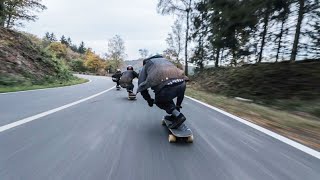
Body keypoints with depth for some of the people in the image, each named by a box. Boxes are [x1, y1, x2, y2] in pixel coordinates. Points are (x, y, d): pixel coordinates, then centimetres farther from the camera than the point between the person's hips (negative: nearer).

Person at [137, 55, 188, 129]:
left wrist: (149, 100, 36)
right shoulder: (165, 60, 40)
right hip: (181, 84, 6)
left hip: (167, 86, -5)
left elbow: (141, 85, 21)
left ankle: (178, 115, 9)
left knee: (159, 101, 25)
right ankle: (175, 115, 34)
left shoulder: (145, 66, 29)